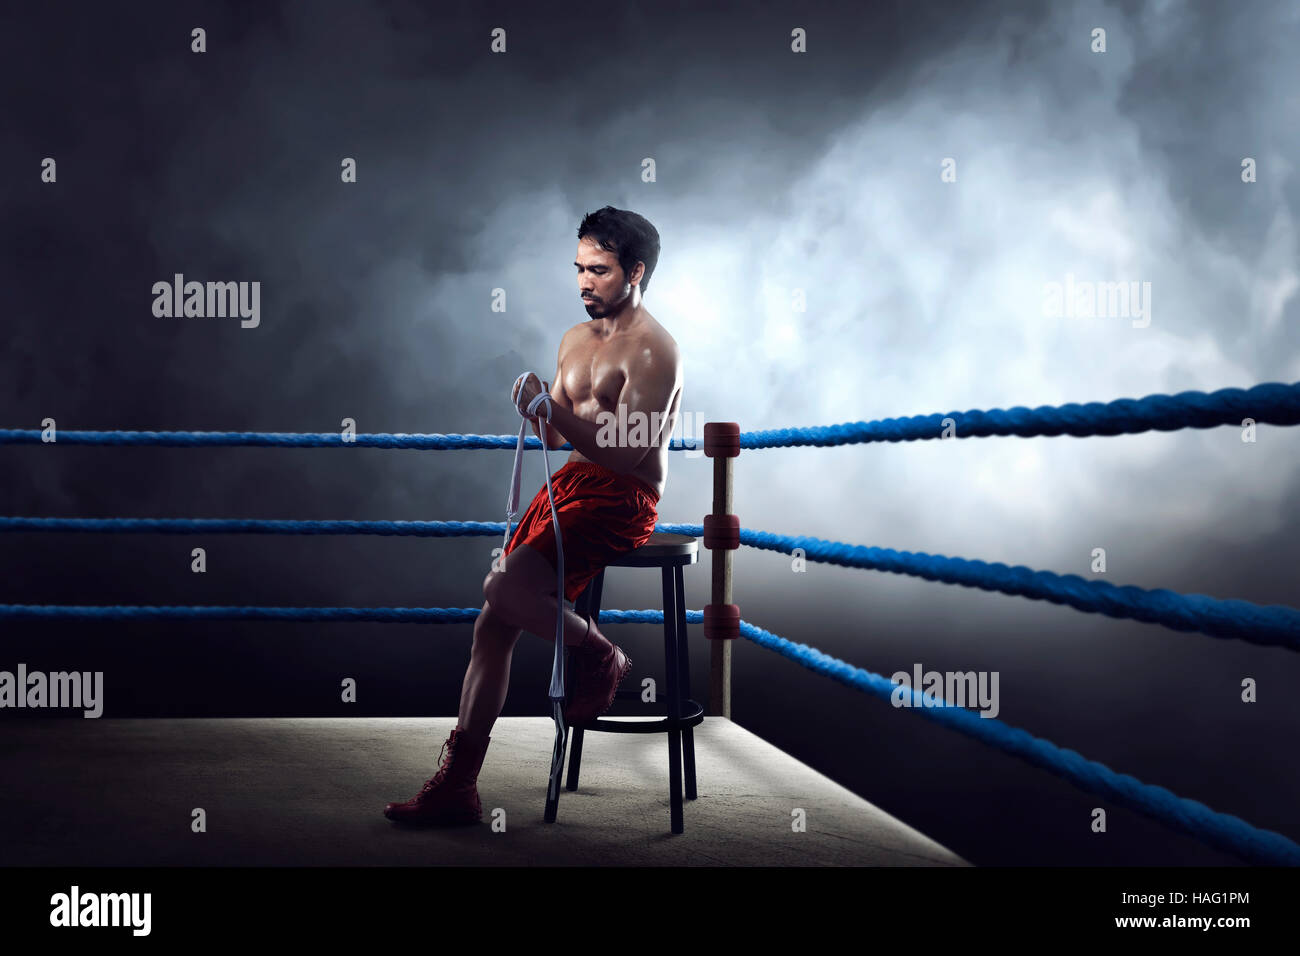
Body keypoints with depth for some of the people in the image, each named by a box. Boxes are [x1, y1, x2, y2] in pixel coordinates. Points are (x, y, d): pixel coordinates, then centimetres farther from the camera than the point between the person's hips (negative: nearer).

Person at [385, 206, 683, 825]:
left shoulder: (653, 351, -9)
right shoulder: (575, 339, 18)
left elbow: (626, 453, -19)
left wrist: (555, 410, -24)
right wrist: (540, 411, -2)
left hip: (621, 499, -8)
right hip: (567, 483, 8)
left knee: (505, 588, -27)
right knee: (494, 624, -1)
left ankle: (600, 658, 2)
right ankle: (455, 786, 4)